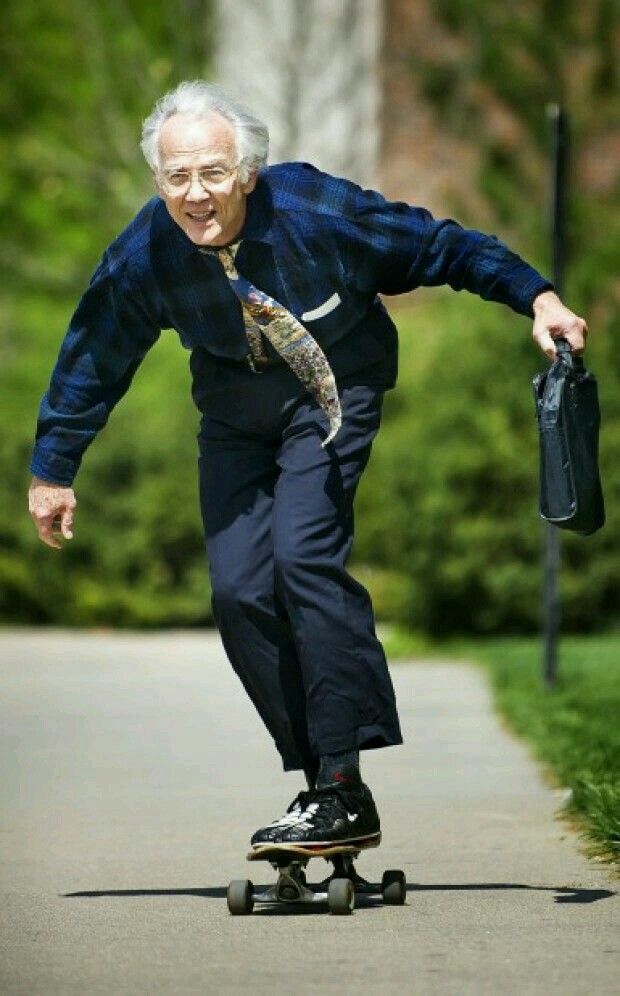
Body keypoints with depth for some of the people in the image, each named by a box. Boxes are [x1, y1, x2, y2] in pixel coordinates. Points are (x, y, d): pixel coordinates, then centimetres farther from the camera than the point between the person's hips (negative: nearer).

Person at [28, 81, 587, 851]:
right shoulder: (144, 254, -17)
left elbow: (439, 246, -11)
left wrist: (537, 298, -14)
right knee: (239, 589, -10)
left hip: (330, 390, -4)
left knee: (303, 553, -24)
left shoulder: (317, 210, -25)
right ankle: (321, 779, 0)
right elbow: (90, 360, 1)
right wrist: (53, 470, 8)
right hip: (234, 405, 4)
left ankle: (344, 787, -22)